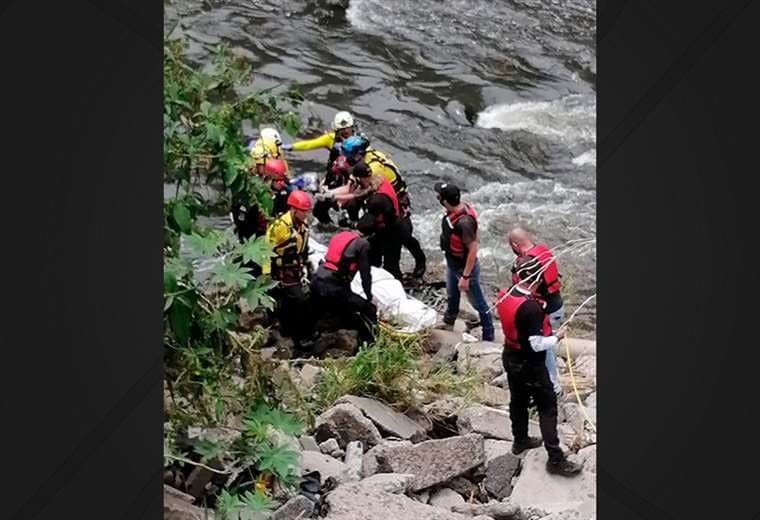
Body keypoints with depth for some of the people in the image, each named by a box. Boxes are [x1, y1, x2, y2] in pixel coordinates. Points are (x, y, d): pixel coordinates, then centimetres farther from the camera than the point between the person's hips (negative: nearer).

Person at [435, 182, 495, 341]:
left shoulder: (464, 221, -37)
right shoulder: (454, 210, -10)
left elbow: (473, 249, -31)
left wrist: (465, 276, -27)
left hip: (465, 267, -9)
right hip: (452, 264, 9)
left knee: (478, 304, 8)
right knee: (452, 295, 31)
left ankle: (488, 337, 23)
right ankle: (449, 322, 55)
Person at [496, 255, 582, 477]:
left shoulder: (505, 295, -8)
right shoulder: (531, 308, -32)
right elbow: (537, 345, -26)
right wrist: (557, 337, -11)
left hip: (511, 358, 8)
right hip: (530, 365, -8)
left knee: (518, 401, 24)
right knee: (548, 408, 3)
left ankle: (520, 440, 43)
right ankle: (555, 459, 8)